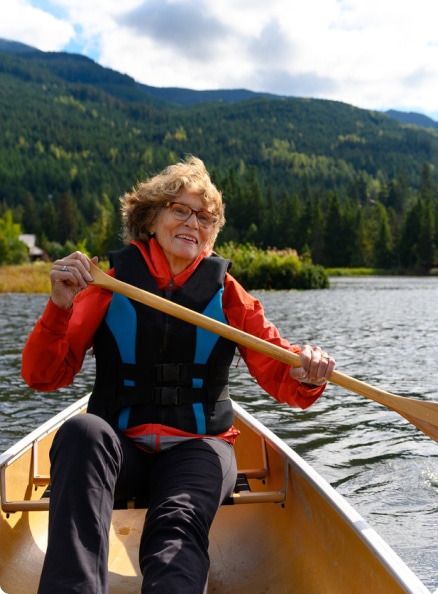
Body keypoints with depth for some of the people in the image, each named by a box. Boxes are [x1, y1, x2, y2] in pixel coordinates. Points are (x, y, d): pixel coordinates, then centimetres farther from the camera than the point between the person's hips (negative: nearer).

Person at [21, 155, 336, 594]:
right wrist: (60, 308, -20)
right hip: (119, 448, 0)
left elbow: (279, 376, 2)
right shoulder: (112, 286, 4)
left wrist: (305, 376, -22)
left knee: (179, 523, -32)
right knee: (82, 431, -34)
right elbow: (42, 377, -3)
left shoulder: (227, 294, 7)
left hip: (197, 448, 0)